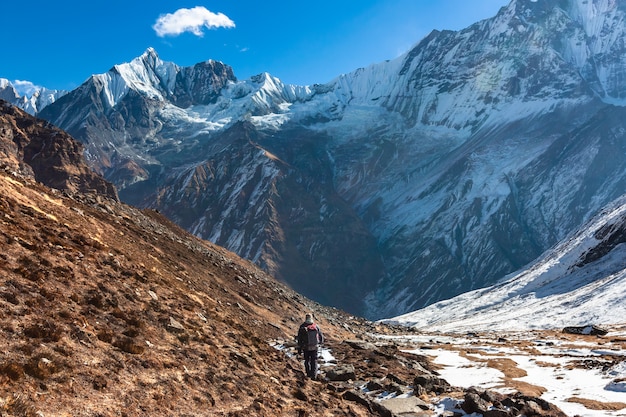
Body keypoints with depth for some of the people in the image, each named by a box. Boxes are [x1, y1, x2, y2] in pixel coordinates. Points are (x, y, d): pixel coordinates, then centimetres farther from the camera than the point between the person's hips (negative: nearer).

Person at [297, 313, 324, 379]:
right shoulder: (316, 326, -9)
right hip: (314, 347, 0)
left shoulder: (302, 328, -12)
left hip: (306, 348, 0)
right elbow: (321, 336, 2)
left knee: (307, 360, 20)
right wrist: (320, 342, 23)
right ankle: (314, 374, 3)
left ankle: (308, 373, 27)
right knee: (314, 361, 12)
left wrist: (299, 348, 0)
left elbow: (300, 339, -9)